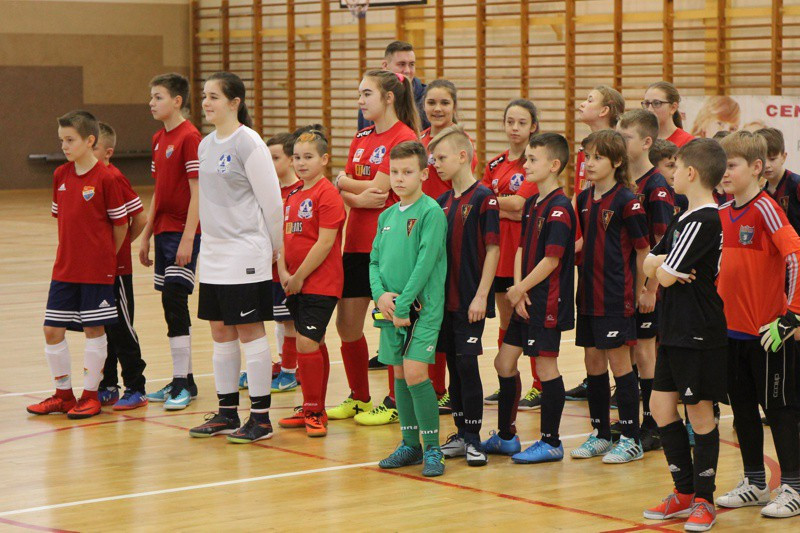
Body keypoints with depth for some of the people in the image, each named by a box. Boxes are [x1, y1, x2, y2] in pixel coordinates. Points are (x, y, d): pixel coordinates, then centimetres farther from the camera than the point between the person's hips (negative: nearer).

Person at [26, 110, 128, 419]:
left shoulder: (105, 178, -11)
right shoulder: (60, 175, 6)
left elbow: (120, 223, -5)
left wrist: (106, 258, 3)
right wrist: (69, 254, 12)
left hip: (97, 269, -6)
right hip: (64, 268, 6)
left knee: (94, 329, 3)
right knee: (52, 331, 5)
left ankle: (90, 395, 13)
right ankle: (63, 394, 17)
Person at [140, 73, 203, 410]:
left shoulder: (190, 138, -12)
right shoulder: (159, 139, 13)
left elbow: (197, 192, -15)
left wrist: (187, 239, -19)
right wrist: (146, 235, 18)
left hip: (183, 232, -9)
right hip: (163, 230, 9)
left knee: (174, 300, -11)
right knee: (171, 304, 10)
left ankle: (183, 383, -7)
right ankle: (183, 380, 17)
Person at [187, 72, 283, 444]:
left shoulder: (248, 143, -12)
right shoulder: (206, 145, 11)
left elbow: (271, 199, -10)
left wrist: (276, 247, -3)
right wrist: (212, 240, 18)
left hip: (245, 253, -8)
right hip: (213, 252, 8)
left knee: (249, 330, -4)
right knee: (220, 331, 11)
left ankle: (261, 418, 2)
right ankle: (227, 413, 20)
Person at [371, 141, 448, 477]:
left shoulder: (431, 212, -9)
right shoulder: (386, 216, 13)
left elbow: (426, 263, -15)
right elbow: (374, 260, 14)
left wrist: (403, 305, -17)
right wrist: (380, 294, -6)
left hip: (422, 307, -7)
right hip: (391, 308, 7)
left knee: (415, 372, -14)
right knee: (400, 374, 9)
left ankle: (432, 449, -5)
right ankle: (410, 444, 20)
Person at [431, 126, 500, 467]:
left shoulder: (483, 199, -9)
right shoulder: (442, 202, 11)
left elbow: (493, 250, -12)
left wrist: (481, 296, -16)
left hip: (470, 301, -7)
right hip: (445, 298, 7)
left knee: (467, 364, -6)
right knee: (453, 365, 10)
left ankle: (473, 439, 1)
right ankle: (461, 435, 18)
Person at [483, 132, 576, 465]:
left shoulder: (559, 208, -15)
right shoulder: (532, 204, 13)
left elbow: (551, 260, -19)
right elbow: (521, 249, 12)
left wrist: (520, 290, -11)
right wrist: (517, 290, -2)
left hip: (548, 301, -9)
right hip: (525, 300, 9)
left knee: (546, 366, -2)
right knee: (504, 362, 11)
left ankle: (551, 443, 7)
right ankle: (506, 436, 23)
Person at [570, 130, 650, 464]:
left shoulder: (626, 201, -11)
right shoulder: (584, 200, 9)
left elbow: (643, 250, -7)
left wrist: (637, 293, -3)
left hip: (616, 297, -7)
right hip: (589, 295, 7)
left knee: (619, 362, -3)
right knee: (593, 362, 10)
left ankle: (631, 439, 4)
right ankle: (600, 434, 21)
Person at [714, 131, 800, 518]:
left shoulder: (764, 209, -15)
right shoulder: (722, 214, 8)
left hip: (769, 332, -8)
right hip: (732, 328, 8)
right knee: (742, 409, 14)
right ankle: (754, 484, 25)